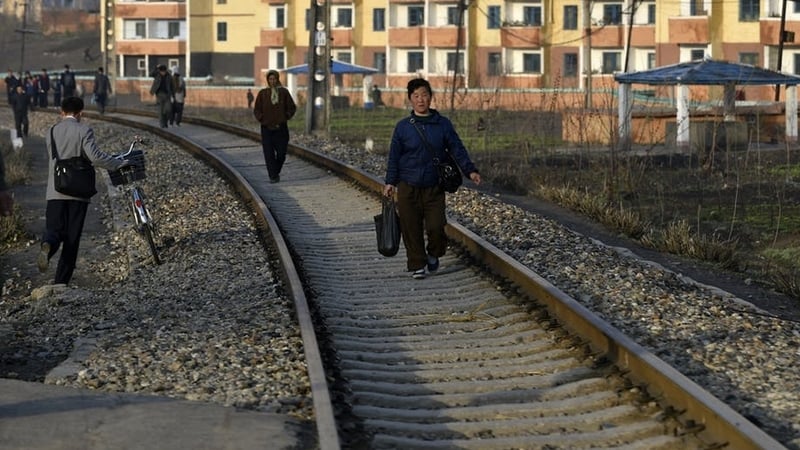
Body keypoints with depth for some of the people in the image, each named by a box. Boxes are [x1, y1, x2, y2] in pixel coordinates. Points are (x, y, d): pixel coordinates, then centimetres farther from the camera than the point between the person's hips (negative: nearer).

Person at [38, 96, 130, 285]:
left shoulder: (51, 132, 8)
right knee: (72, 238, 4)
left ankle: (47, 246, -32)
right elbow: (95, 156, -18)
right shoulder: (84, 130, -7)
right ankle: (61, 282, 2)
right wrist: (120, 164, -8)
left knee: (54, 229, 5)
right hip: (78, 192, -3)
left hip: (55, 191, 3)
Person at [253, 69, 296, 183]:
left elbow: (292, 107, 8)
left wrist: (285, 118, 0)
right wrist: (261, 120, -3)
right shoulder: (262, 93, 2)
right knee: (269, 154, -5)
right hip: (267, 128, 0)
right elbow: (256, 110, 8)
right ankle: (273, 176, -1)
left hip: (281, 127, 0)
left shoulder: (284, 92, 2)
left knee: (281, 153, 0)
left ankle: (276, 172, 23)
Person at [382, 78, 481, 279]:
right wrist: (390, 182, 1)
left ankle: (433, 254, 21)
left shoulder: (443, 124, 3)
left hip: (434, 187, 0)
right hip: (408, 188, 0)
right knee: (412, 230, 0)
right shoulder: (403, 127, 2)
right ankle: (417, 265, 14)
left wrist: (470, 170, -9)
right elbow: (394, 156, 6)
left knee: (436, 227, -8)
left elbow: (457, 149, 3)